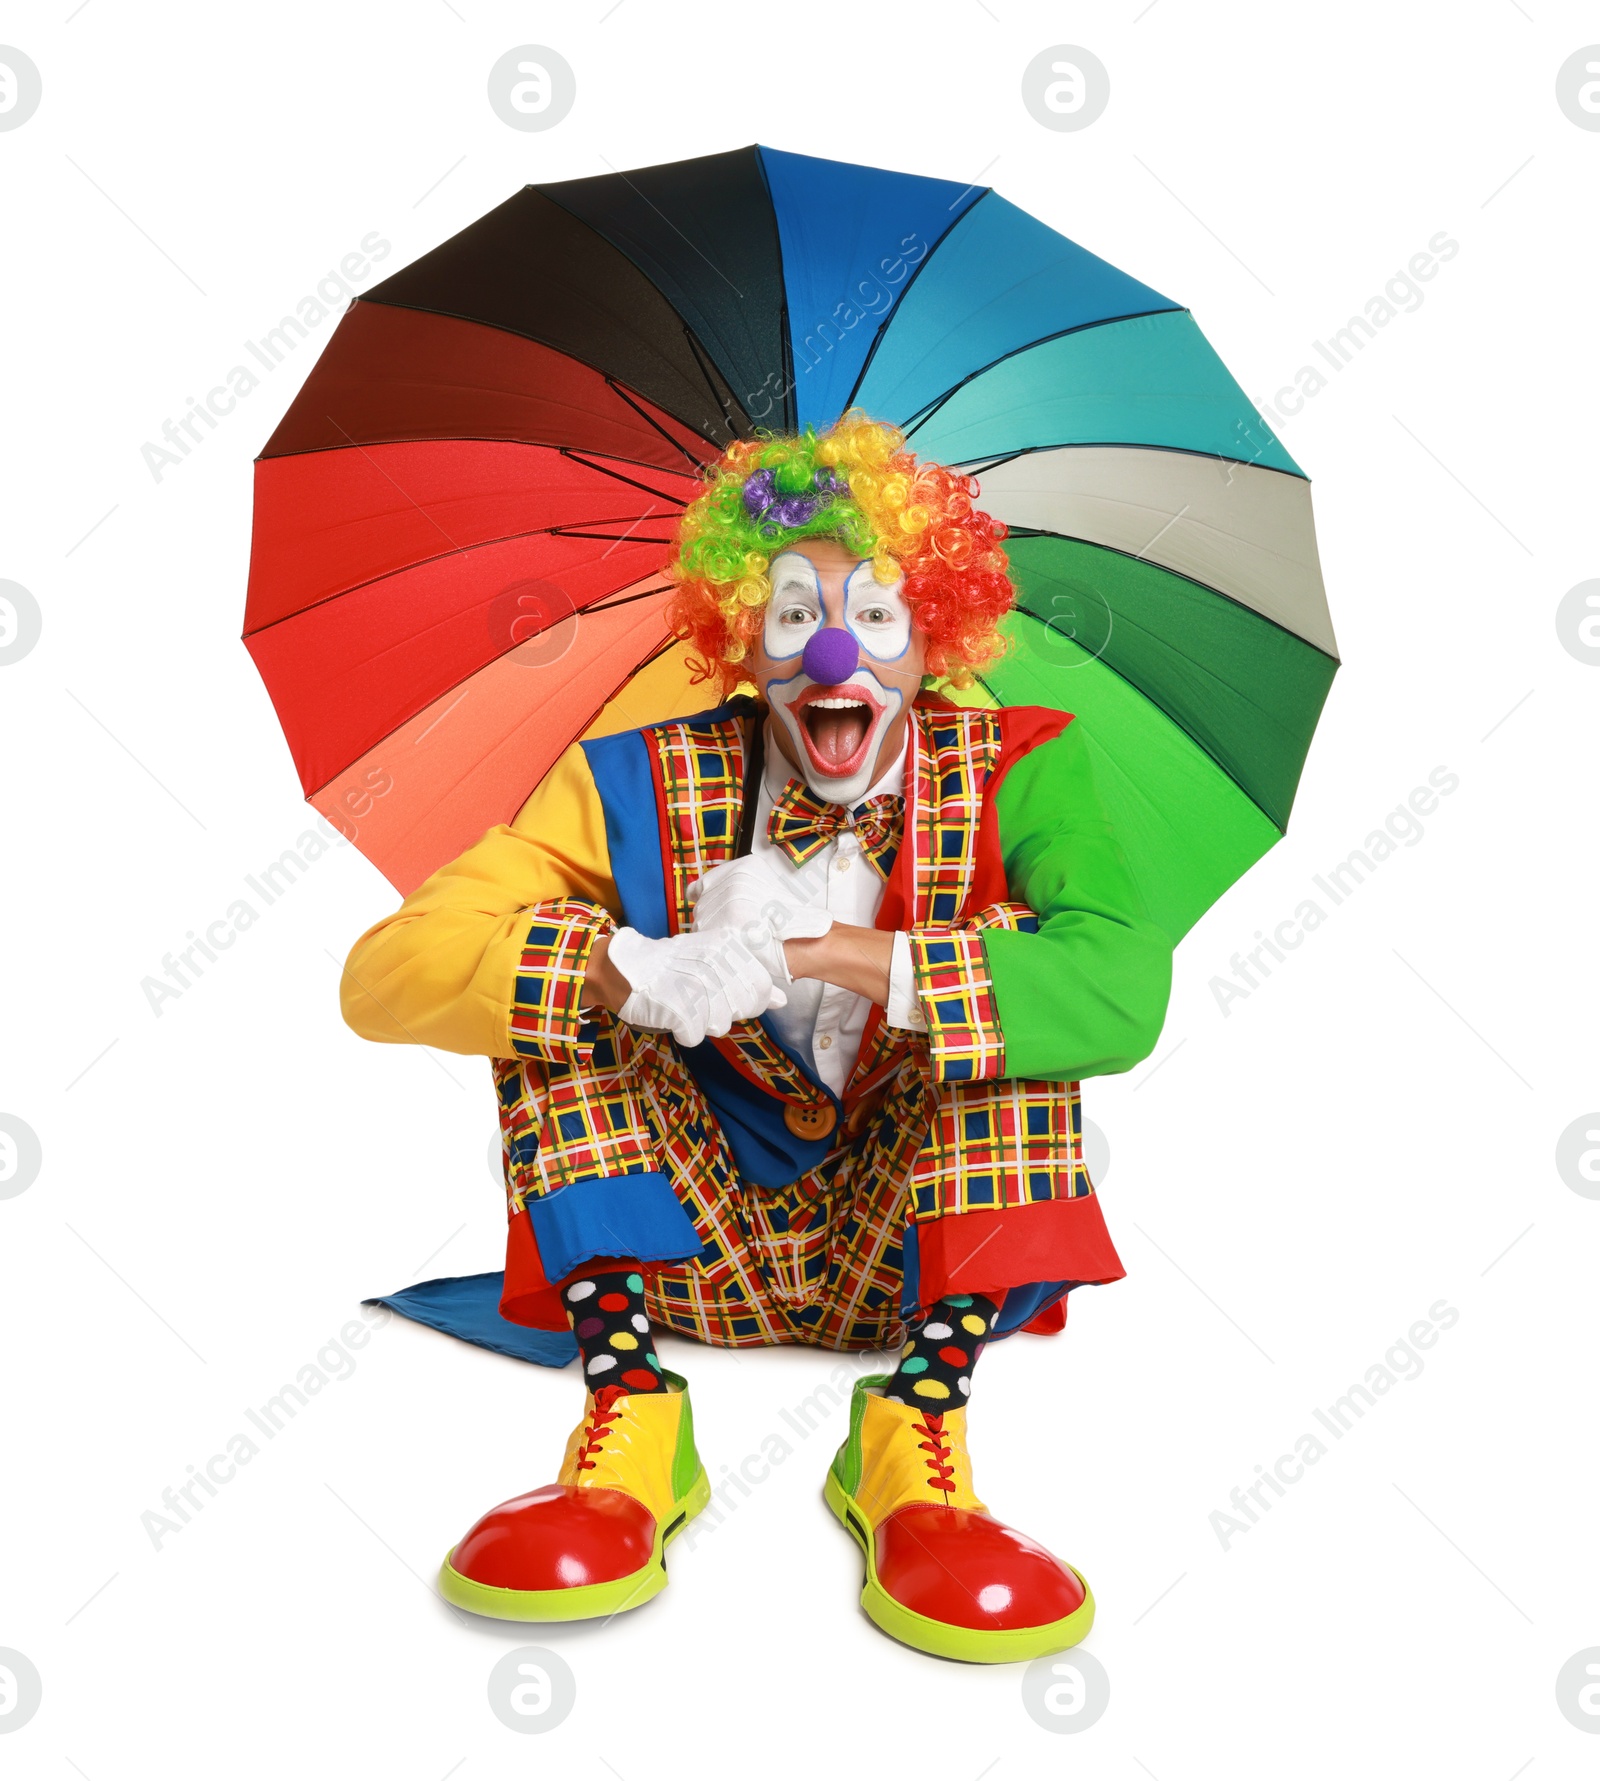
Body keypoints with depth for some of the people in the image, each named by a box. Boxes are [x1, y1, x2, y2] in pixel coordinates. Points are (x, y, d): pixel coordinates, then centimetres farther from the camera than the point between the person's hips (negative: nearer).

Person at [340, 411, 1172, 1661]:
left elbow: (1126, 990, -29)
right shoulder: (644, 790, -8)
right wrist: (641, 969, -36)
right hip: (686, 1249, 1)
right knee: (560, 969, -18)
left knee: (1010, 978, -23)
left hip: (910, 1259, 0)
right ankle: (631, 1420, -22)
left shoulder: (1011, 774, -9)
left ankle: (914, 1437, -25)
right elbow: (383, 974, -18)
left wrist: (820, 954, -35)